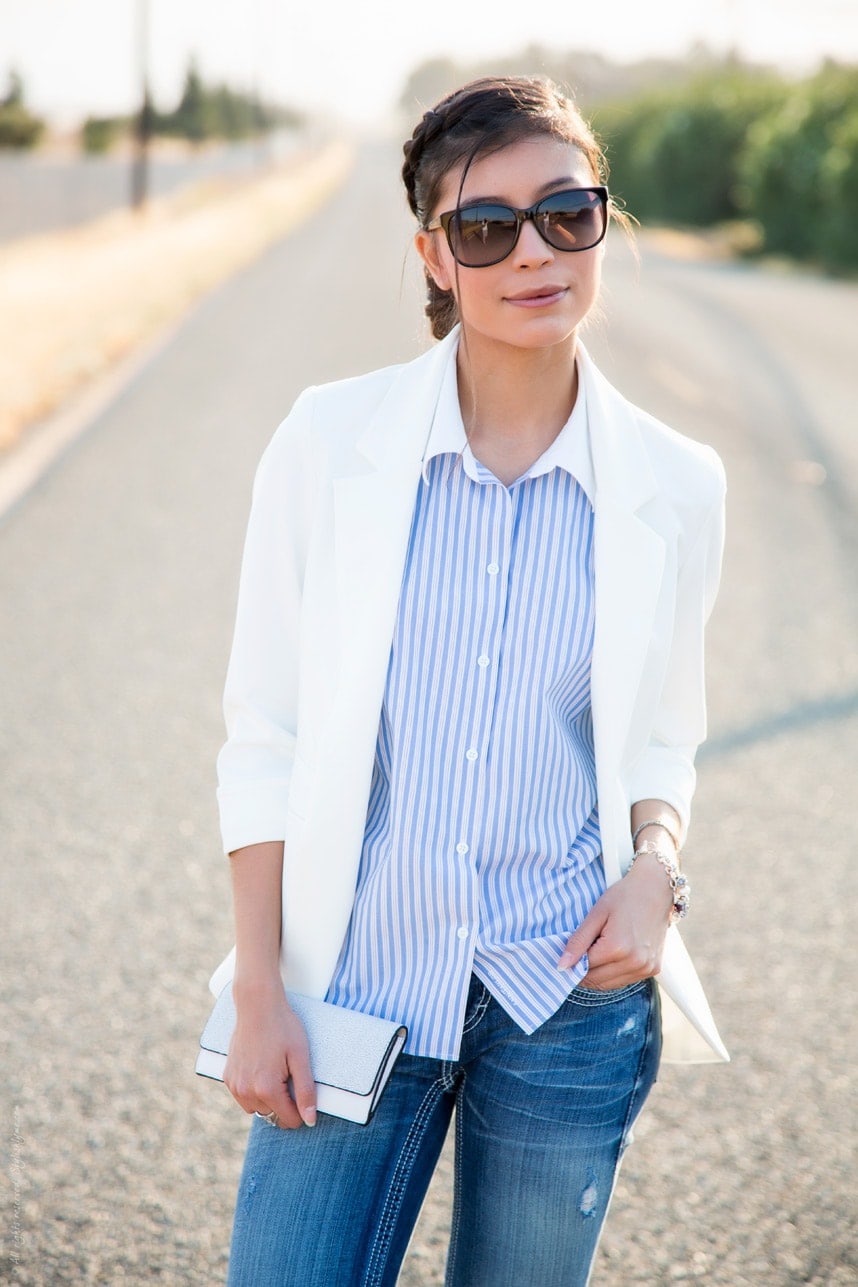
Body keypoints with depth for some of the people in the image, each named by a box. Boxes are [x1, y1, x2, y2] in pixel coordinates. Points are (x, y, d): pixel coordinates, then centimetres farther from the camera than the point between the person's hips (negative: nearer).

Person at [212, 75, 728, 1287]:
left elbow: (661, 734, 10)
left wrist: (656, 869, -11)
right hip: (357, 983, -1)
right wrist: (258, 995, -5)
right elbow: (264, 734, -2)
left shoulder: (671, 486, -2)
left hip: (572, 997, 1)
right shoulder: (330, 444, -6)